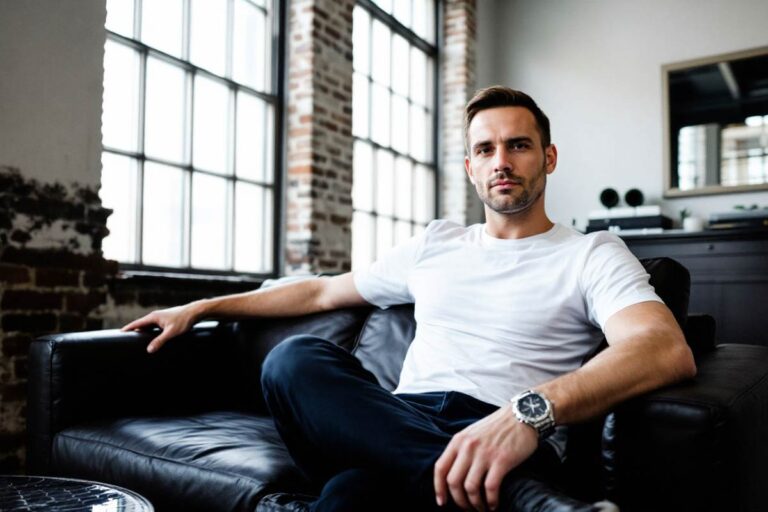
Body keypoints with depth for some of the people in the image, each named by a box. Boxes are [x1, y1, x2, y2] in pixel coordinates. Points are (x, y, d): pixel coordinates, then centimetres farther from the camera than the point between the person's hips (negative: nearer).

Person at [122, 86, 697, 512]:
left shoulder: (593, 253, 8)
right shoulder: (436, 244, 24)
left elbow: (668, 350, -13)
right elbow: (323, 291, 29)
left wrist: (530, 411, -31)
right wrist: (202, 307, 27)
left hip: (506, 442, -7)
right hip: (397, 424, 7)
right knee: (295, 359, -29)